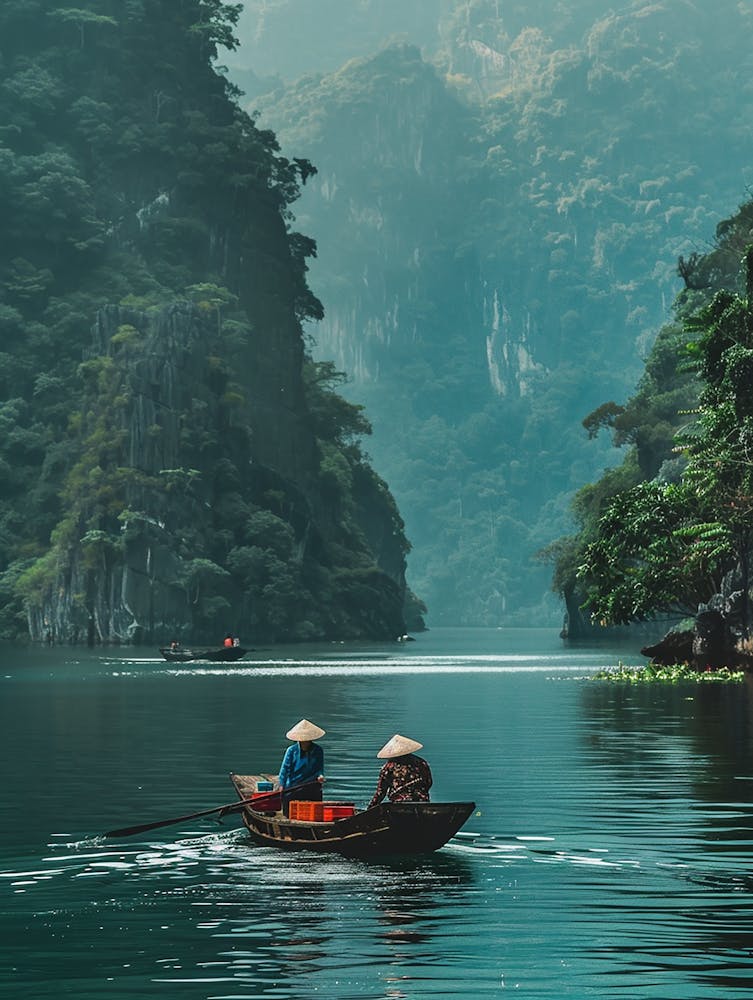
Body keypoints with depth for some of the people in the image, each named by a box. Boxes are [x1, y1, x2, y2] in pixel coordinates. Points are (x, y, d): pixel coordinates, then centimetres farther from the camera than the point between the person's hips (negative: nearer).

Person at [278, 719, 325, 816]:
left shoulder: (318, 750, 3)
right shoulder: (292, 750, -4)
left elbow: (319, 768, 7)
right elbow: (285, 768, -4)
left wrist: (320, 776, -15)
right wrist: (282, 785, -11)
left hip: (312, 788, 1)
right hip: (292, 788, -1)